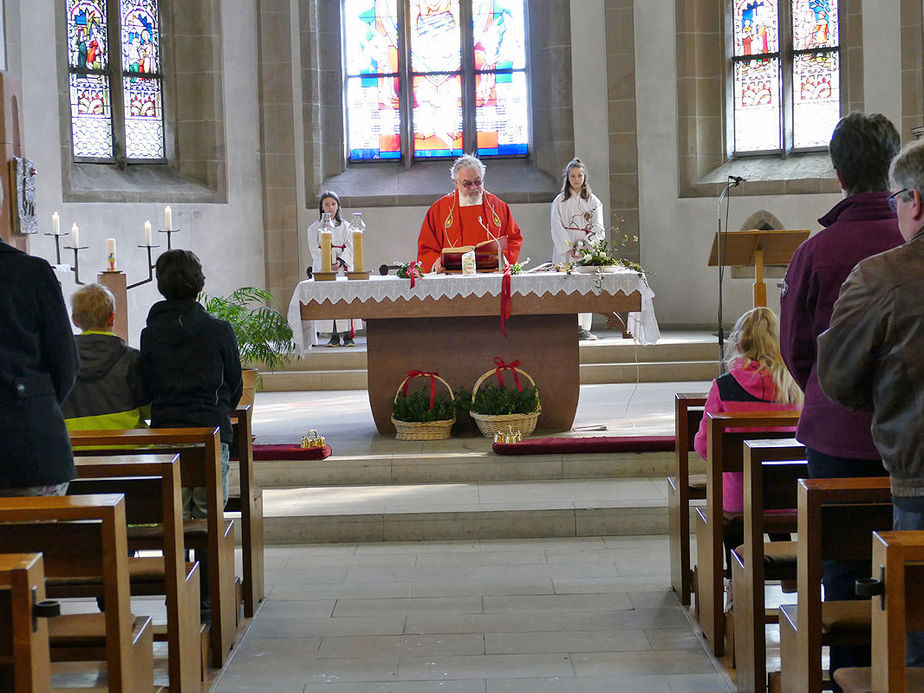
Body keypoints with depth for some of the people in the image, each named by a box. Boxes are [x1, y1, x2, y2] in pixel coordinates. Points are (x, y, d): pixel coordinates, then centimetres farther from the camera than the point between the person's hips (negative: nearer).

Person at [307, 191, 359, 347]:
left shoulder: (345, 227, 11)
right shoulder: (314, 228, 8)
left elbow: (349, 248, 3)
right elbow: (314, 249, 0)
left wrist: (340, 262, -14)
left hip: (343, 267, 0)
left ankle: (348, 335, -3)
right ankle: (334, 336, 1)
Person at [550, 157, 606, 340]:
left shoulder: (593, 201, 11)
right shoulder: (560, 201, 7)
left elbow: (597, 228, 3)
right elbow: (557, 228, -1)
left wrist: (584, 246, -11)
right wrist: (570, 248, -12)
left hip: (587, 251, 1)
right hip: (565, 251, -1)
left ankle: (583, 328, -3)